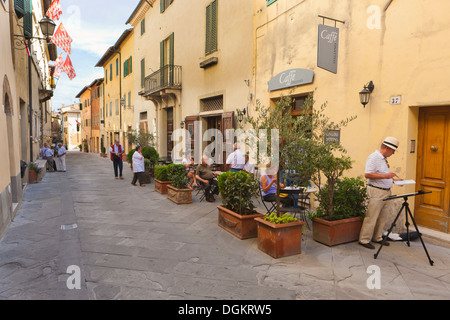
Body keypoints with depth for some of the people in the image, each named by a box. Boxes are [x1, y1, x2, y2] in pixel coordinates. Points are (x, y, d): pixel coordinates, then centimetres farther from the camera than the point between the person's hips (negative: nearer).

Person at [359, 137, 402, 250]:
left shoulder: (384, 159, 18)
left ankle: (377, 238, 25)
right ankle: (364, 240, 2)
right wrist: (386, 176, -25)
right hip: (376, 192, -10)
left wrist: (393, 179, 15)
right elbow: (368, 175, -23)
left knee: (382, 217, 13)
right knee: (371, 217, -6)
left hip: (386, 192, 10)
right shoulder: (373, 157, -13)